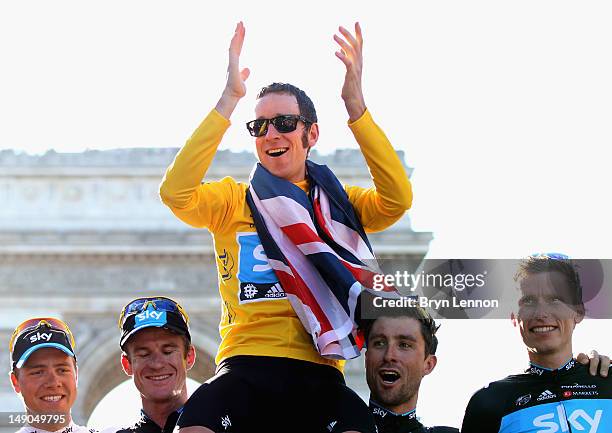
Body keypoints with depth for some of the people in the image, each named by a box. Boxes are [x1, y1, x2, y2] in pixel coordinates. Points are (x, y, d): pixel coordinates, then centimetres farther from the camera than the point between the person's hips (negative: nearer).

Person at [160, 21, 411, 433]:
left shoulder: (338, 203, 17)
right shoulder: (233, 200, 14)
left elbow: (397, 200, -3)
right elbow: (176, 193, -7)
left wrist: (355, 104, -7)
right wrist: (228, 101, -9)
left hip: (317, 372, 1)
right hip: (245, 367, -1)